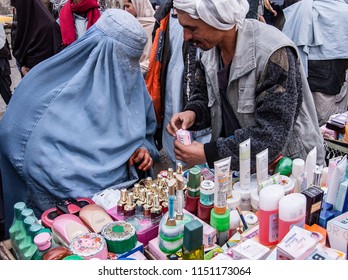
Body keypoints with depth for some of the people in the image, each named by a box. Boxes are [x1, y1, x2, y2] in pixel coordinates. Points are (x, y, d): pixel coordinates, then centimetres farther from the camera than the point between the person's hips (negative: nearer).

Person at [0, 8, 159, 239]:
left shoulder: (132, 81, 3)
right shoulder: (48, 83, -13)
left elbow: (146, 132, 18)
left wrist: (144, 149, -6)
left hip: (125, 197, 4)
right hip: (68, 201, -3)